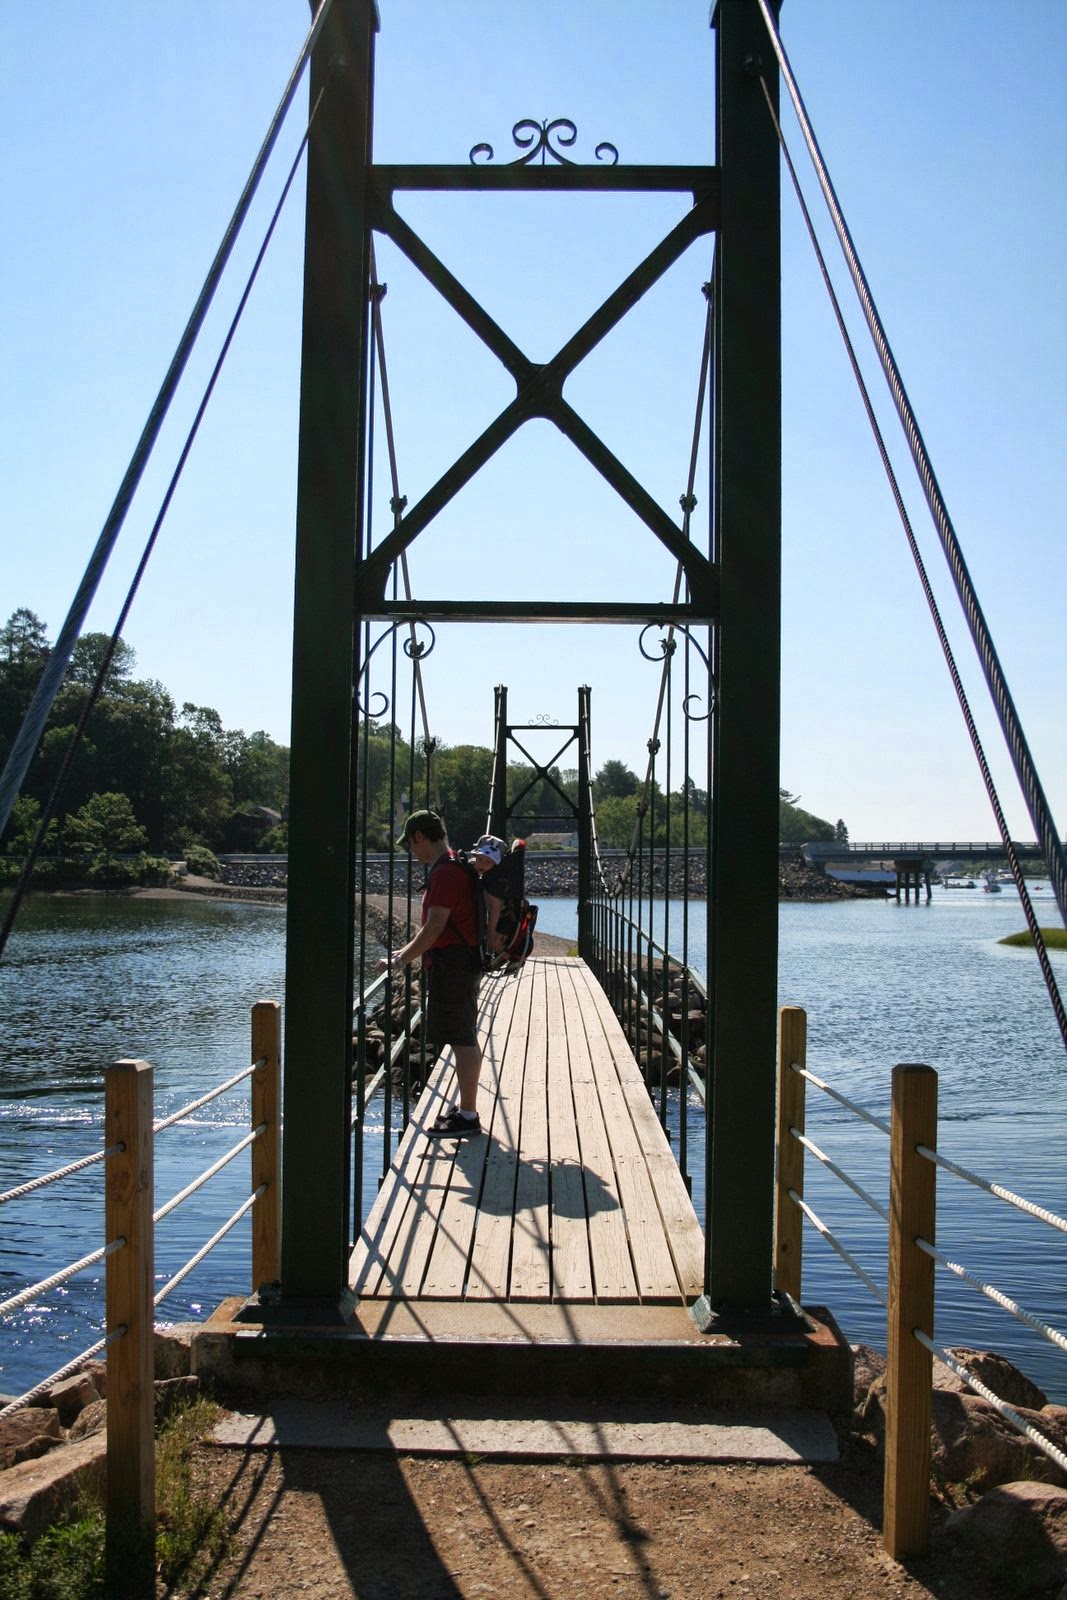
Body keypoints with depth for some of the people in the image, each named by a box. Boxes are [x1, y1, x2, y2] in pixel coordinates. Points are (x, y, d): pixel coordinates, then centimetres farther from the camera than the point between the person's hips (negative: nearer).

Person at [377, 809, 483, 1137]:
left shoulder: (445, 871, -17)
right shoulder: (452, 866, 16)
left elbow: (434, 927, -21)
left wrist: (402, 960, -14)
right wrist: (407, 951, 23)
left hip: (452, 965, -11)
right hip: (462, 962, 11)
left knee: (462, 1040, -5)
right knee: (465, 1039, 15)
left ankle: (468, 1116, 0)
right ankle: (467, 1108, 23)